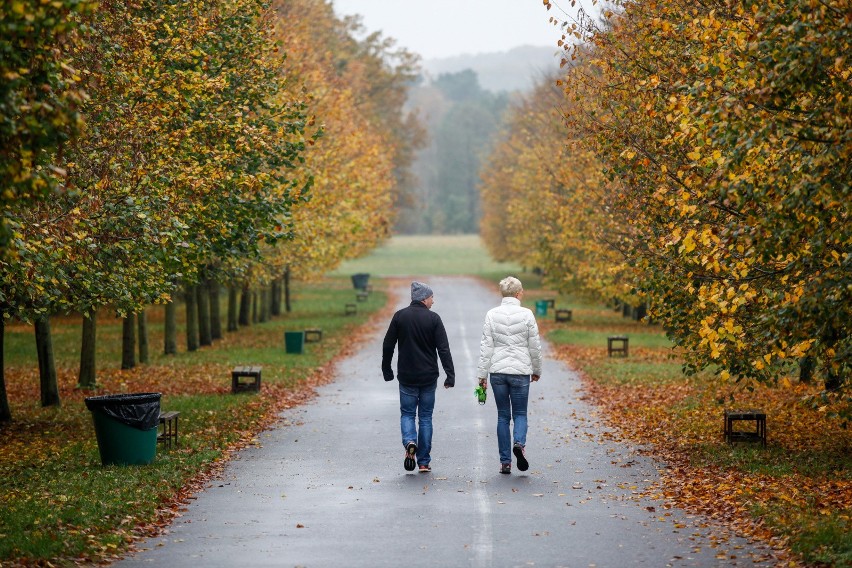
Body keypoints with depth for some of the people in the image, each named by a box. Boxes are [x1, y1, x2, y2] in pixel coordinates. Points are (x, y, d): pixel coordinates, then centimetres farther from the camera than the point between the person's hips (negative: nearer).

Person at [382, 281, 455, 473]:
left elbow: (388, 345, 3)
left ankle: (409, 442, -18)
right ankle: (424, 462, 9)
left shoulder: (400, 316, 0)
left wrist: (387, 370, 14)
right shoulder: (433, 318, -7)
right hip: (428, 377, -1)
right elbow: (443, 349, -11)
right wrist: (450, 375, -9)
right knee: (425, 417, 9)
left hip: (406, 377, 1)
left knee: (407, 414, 12)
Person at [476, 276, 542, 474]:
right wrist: (536, 370, 14)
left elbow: (486, 346, -2)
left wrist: (482, 374, 3)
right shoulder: (526, 315, -6)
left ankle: (505, 462, 7)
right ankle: (519, 443, -20)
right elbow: (534, 346, 0)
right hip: (520, 371, -2)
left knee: (503, 415, 10)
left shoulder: (492, 315, -1)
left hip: (497, 371, 2)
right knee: (520, 413, 10)